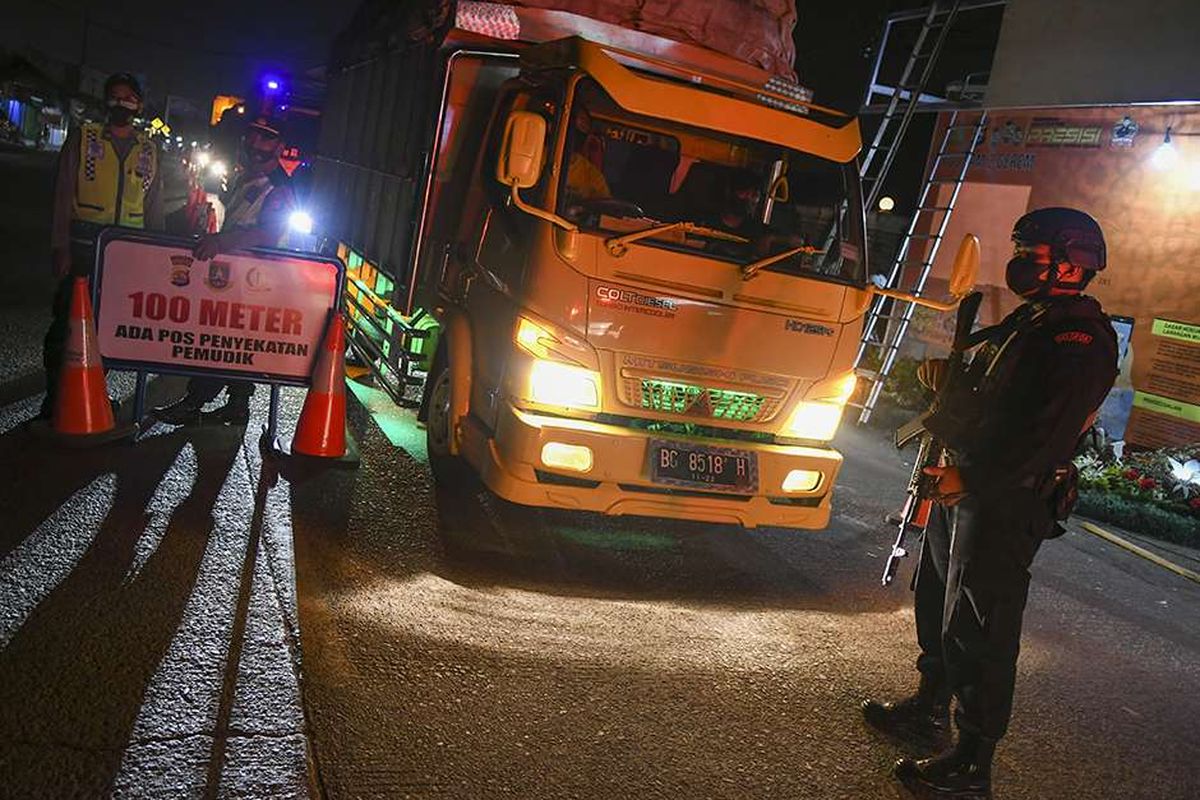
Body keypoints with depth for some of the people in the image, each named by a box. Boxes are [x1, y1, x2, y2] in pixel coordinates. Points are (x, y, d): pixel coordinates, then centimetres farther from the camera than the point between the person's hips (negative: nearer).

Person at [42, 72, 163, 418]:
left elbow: (154, 207, 16)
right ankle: (55, 395, 6)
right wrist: (61, 247, -9)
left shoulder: (149, 150, 12)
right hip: (82, 247, -2)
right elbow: (63, 197, -1)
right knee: (67, 320, -2)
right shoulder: (82, 138, 4)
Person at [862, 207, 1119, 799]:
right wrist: (947, 371, 4)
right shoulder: (1027, 320, 17)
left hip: (1005, 503, -10)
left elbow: (1051, 433, -26)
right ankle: (929, 712, 38)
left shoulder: (1082, 336, -16)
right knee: (937, 604, 20)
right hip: (964, 485, 10)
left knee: (978, 628, -4)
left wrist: (971, 479, -30)